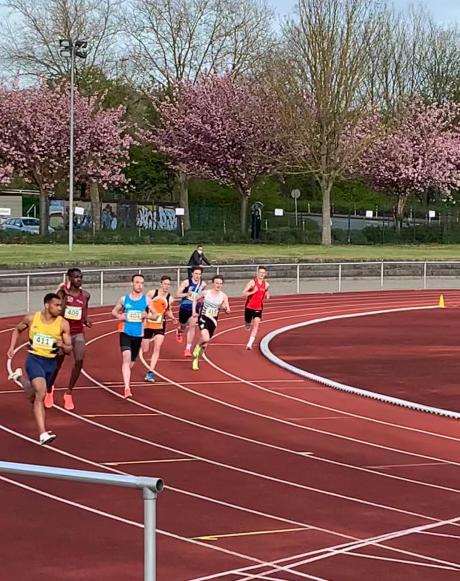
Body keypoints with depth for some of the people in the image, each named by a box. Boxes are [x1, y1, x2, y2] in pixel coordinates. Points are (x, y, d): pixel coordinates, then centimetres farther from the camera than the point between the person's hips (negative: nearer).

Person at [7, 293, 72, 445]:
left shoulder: (63, 324, -6)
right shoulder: (32, 319, -5)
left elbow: (69, 350, -1)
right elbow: (17, 329, 17)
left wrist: (63, 346, -23)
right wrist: (12, 347, 6)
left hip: (51, 363, 3)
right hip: (34, 359, -3)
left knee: (34, 398, 20)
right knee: (41, 394, -23)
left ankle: (20, 377, 52)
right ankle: (43, 434, -26)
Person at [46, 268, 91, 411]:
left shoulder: (85, 295, 2)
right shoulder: (62, 293, -9)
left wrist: (86, 320, -4)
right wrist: (65, 295, -24)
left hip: (79, 333, 2)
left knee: (79, 361, -16)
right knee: (57, 364, 7)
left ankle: (69, 393, 2)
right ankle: (49, 390, 36)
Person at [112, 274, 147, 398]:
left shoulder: (146, 300, 1)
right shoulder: (124, 299, 0)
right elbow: (114, 311, 13)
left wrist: (147, 315, -14)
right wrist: (119, 316, -10)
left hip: (138, 334, 2)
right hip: (125, 332, -2)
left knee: (131, 362, 14)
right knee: (126, 358, -20)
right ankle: (127, 388, -25)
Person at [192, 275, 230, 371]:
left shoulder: (223, 296, -3)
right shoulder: (206, 293, -7)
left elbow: (228, 312, -3)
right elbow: (195, 300, 10)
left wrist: (225, 308, -25)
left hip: (213, 320, 3)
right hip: (203, 318, -3)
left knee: (205, 343, 12)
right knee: (205, 339, -27)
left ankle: (196, 359, 33)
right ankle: (198, 347, 5)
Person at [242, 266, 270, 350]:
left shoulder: (266, 285, 3)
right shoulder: (252, 282, -11)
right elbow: (244, 293, -16)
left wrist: (267, 296, -2)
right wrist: (253, 292, -29)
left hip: (258, 308, 2)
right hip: (249, 307, -2)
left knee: (256, 324, -16)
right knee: (248, 326, 12)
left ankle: (250, 344, -18)